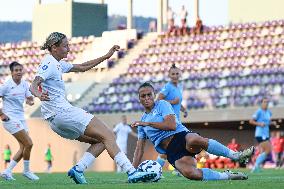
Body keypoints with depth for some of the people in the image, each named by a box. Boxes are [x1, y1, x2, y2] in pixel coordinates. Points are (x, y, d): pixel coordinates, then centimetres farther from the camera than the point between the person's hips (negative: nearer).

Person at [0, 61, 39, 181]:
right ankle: (26, 171, 5)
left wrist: (30, 100, -12)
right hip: (10, 119, -7)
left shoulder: (25, 84, 6)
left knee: (23, 147, 4)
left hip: (20, 118, 8)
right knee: (28, 144, -11)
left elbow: (29, 98, 12)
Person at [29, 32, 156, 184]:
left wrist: (106, 57, 24)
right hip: (61, 112, -11)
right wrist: (39, 95, -49)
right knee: (108, 136, -13)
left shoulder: (57, 63, 18)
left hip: (55, 120, 11)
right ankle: (132, 173, -22)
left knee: (100, 141, 9)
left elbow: (82, 67, 28)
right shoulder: (49, 64, -11)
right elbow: (33, 85, -25)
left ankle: (77, 169, -7)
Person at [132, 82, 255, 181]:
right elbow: (139, 149, 23)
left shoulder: (162, 105, 8)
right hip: (171, 152, 3)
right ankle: (226, 176, -19)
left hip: (181, 136, -2)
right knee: (189, 173, -34)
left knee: (195, 140, -44)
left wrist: (148, 123, -7)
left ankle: (235, 155, -31)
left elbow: (172, 125, -7)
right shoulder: (142, 122, 22)